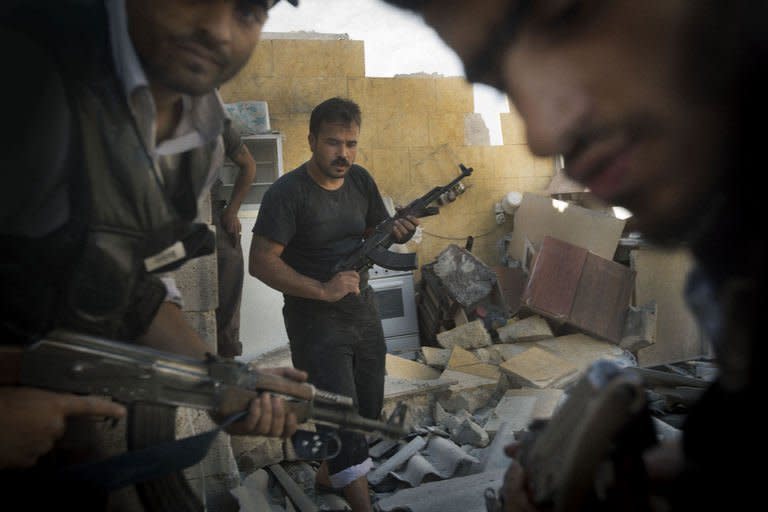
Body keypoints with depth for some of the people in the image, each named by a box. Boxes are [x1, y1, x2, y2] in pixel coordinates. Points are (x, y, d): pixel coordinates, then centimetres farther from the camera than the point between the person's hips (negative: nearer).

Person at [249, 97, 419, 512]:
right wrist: (323, 290, -26)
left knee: (368, 408, 18)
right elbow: (261, 262, -21)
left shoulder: (360, 180, 2)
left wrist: (399, 231, -10)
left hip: (363, 312, 7)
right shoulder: (287, 193, -18)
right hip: (316, 321, -7)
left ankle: (328, 474, 42)